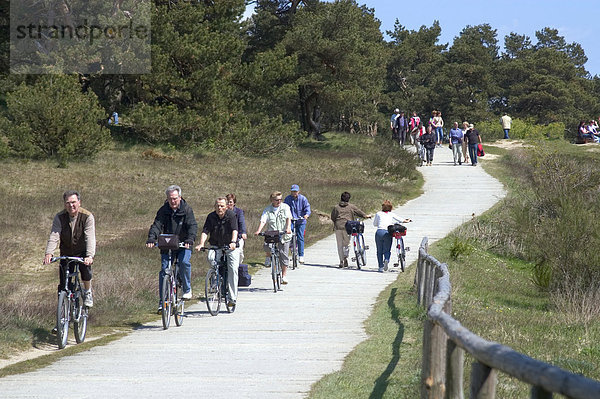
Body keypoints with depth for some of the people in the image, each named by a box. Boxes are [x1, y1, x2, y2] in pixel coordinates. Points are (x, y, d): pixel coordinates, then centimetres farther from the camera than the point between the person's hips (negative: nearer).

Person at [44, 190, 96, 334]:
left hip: (83, 253, -2)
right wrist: (49, 253, -41)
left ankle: (88, 292, 3)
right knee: (63, 286, -3)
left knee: (85, 269, -31)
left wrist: (90, 256, -45)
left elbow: (90, 238, -29)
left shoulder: (87, 217, -19)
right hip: (66, 254, 2)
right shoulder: (59, 217, -12)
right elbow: (54, 236, -23)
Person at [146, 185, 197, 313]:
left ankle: (187, 289, -7)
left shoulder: (187, 210, -8)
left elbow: (193, 226, -18)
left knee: (184, 262, -28)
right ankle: (163, 301, -2)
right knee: (164, 270, -7)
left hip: (183, 245, -2)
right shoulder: (163, 210, -2)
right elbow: (157, 225, -12)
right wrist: (151, 239, -31)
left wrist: (190, 240, -36)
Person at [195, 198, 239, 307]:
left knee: (233, 269, -14)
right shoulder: (211, 217, -5)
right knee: (210, 257, -29)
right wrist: (201, 244, -31)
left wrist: (233, 242, -43)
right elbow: (205, 231, -13)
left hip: (231, 247, -2)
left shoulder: (231, 215, -12)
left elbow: (234, 230, -25)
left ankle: (232, 298, -9)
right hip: (216, 246, 2)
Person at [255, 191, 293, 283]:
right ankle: (268, 256, 8)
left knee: (284, 255, -3)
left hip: (283, 235, 0)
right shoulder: (267, 210, 5)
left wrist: (288, 228, -28)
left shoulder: (285, 207, 4)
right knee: (266, 247, -28)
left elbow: (288, 218, -9)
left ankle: (284, 276, 11)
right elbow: (263, 221, -7)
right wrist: (258, 231, -25)